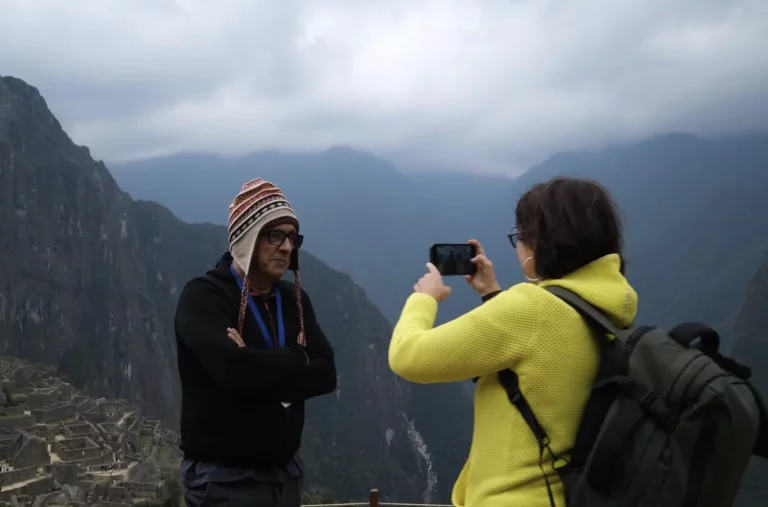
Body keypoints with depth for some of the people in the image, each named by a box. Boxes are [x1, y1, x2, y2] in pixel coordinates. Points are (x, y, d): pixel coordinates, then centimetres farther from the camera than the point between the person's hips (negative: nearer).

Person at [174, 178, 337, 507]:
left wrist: (259, 370, -17)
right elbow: (233, 369, -28)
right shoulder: (203, 297, -12)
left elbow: (325, 375, -2)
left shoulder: (294, 300, 8)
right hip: (223, 478, -6)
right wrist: (296, 358, -12)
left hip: (284, 473, 6)